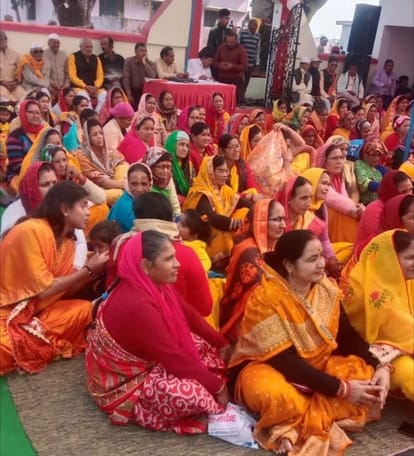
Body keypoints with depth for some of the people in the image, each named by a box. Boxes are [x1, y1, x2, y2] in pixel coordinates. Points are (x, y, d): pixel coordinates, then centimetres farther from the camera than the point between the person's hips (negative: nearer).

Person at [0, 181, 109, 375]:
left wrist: (94, 268, -10)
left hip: (34, 312, 8)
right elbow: (43, 290, -21)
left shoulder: (67, 241, 5)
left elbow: (65, 291, 2)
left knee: (85, 309, -12)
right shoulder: (31, 231, -19)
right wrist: (88, 269, -17)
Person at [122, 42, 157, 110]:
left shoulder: (150, 63, 2)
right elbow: (126, 78, -9)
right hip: (132, 91, -1)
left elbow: (153, 76, -17)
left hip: (145, 91, 1)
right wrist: (129, 95, -16)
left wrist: (144, 63, -18)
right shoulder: (128, 61, -3)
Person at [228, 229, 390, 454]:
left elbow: (348, 336, 0)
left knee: (367, 377, -16)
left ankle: (295, 427, -20)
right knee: (274, 393, -40)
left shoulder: (327, 289, -3)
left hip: (316, 365, 7)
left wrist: (379, 366, -18)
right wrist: (341, 389, -27)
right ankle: (321, 420, -10)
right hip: (267, 366, -7)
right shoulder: (265, 297, -22)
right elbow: (285, 361, -25)